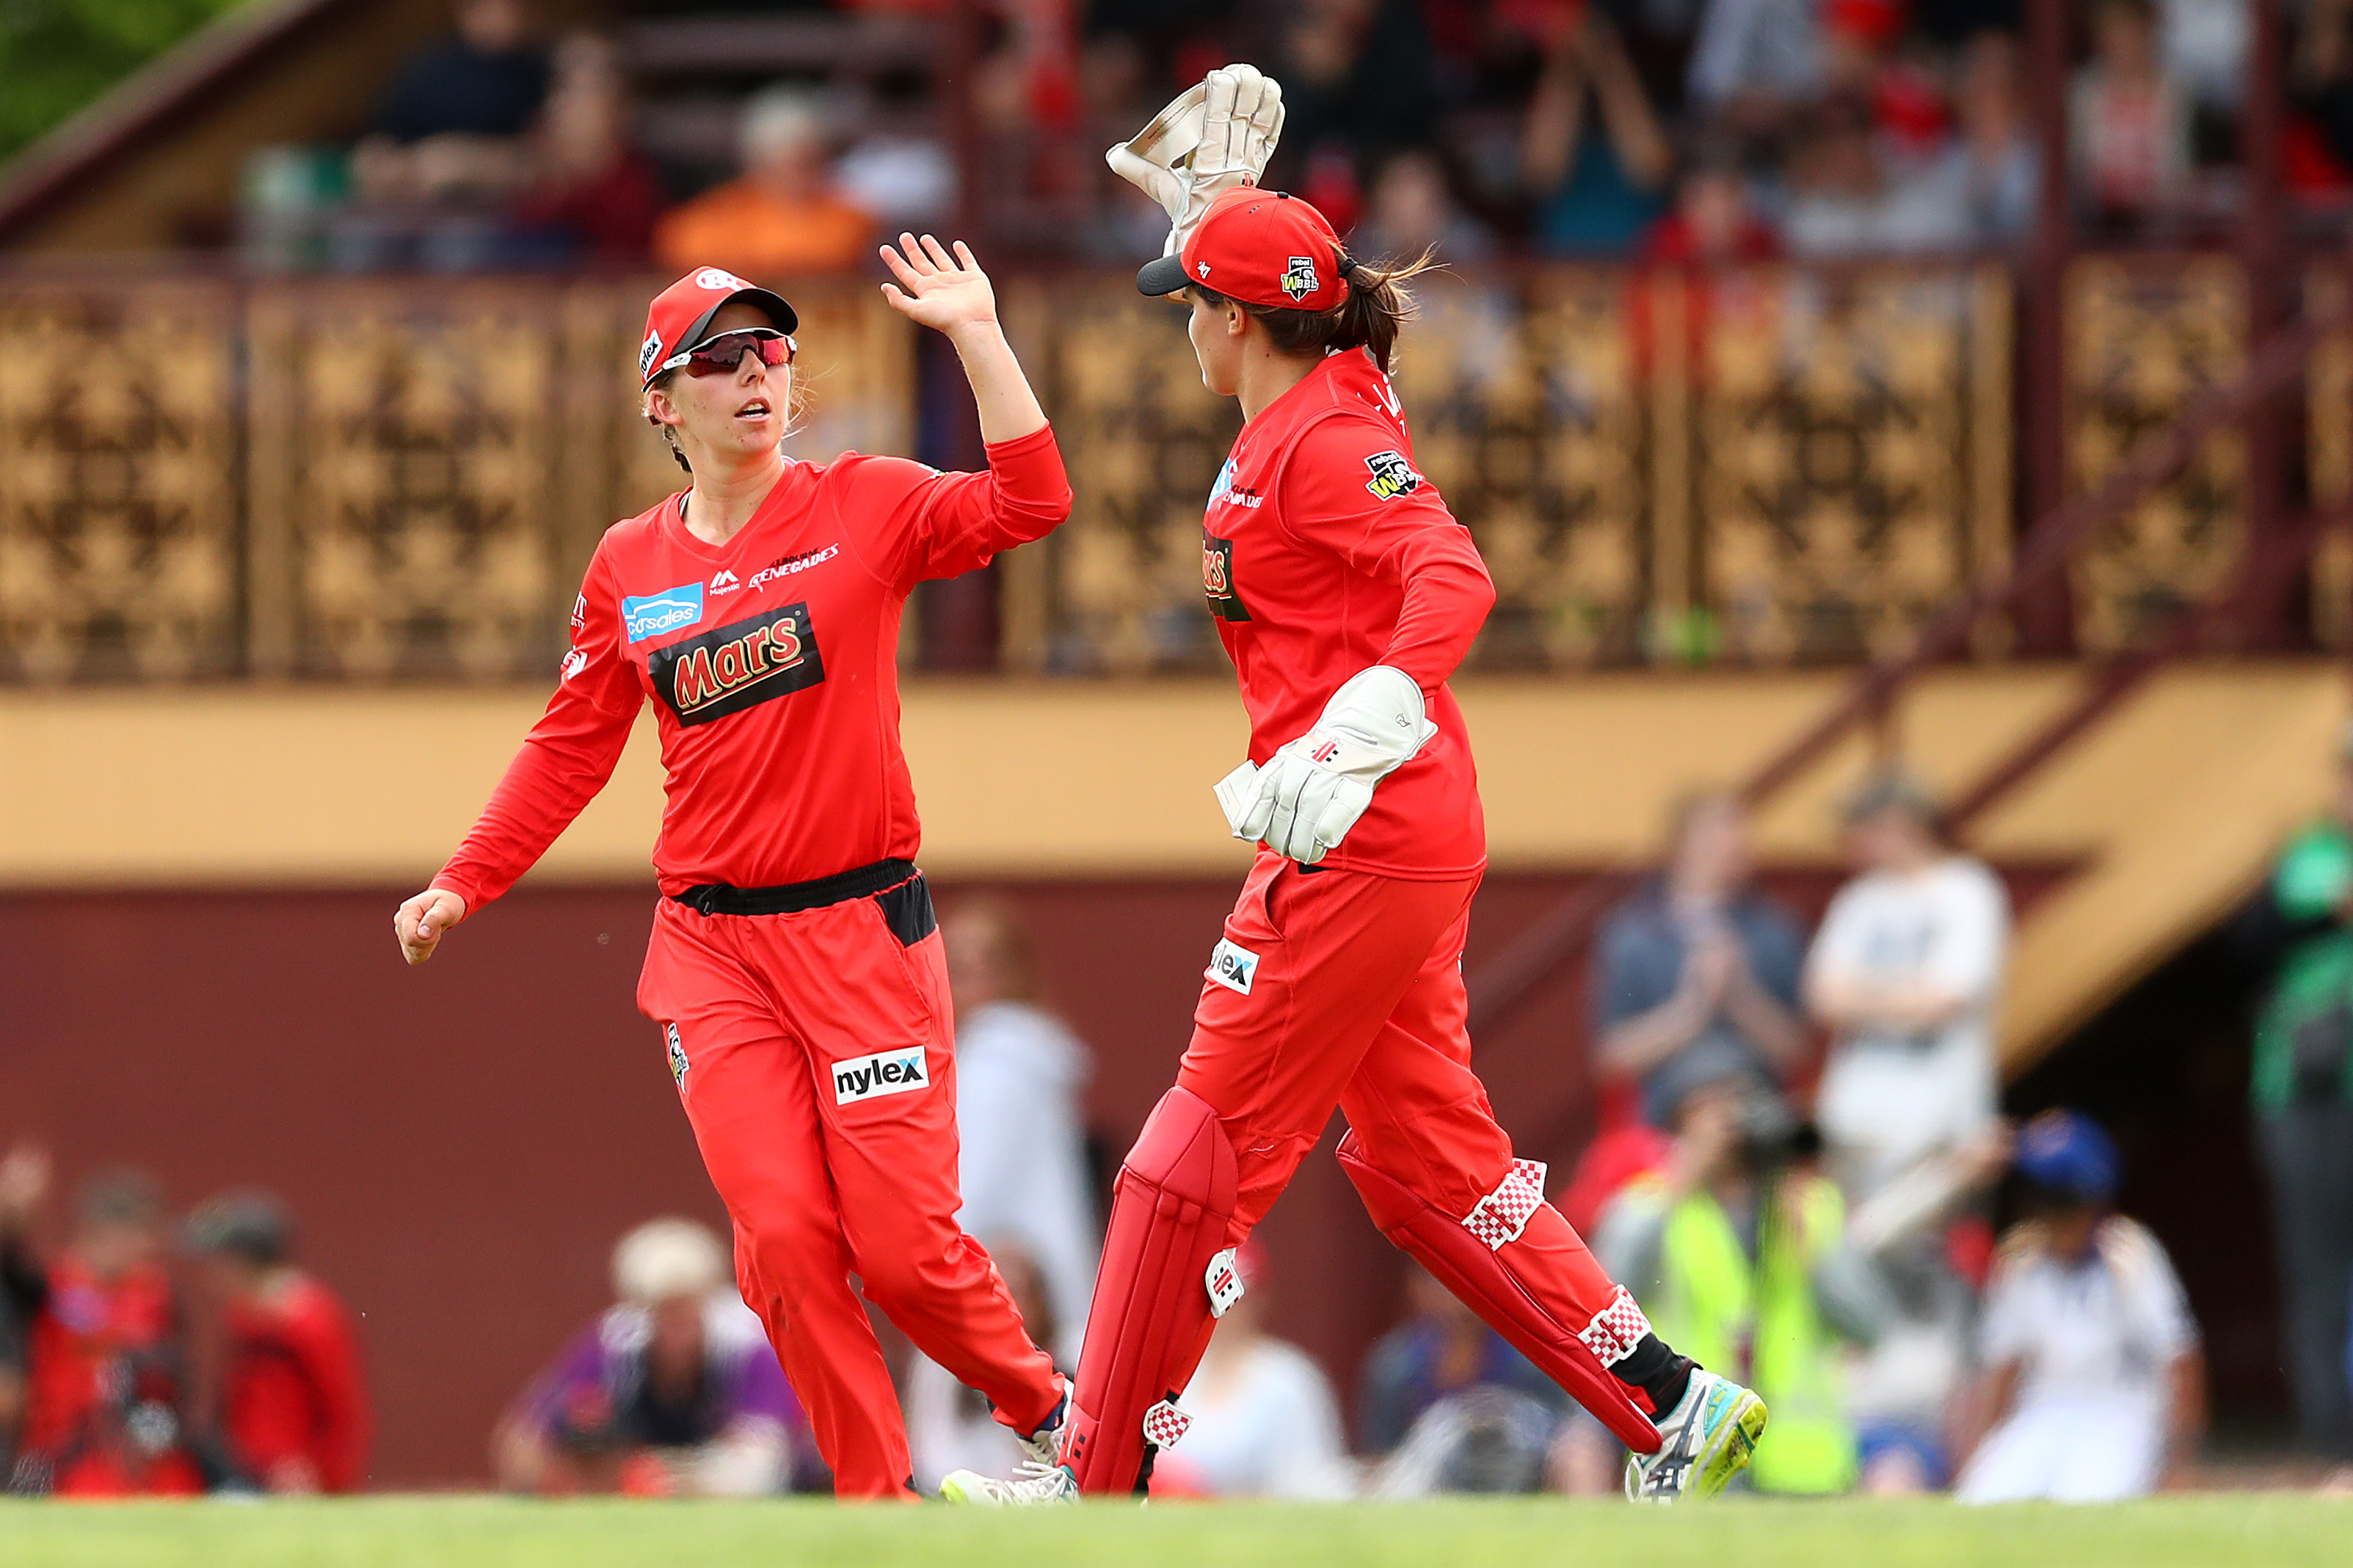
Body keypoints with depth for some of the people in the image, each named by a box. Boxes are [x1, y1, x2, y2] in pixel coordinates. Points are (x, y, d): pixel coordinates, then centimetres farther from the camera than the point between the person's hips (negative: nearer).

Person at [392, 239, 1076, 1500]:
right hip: (711, 947, 2)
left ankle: (1043, 1404, 23)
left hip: (862, 927, -2)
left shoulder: (862, 508, -1)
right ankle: (876, 1500, 3)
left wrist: (974, 335, -19)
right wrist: (465, 884, 9)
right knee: (783, 1238, -10)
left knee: (905, 1246, -5)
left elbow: (1027, 503, -17)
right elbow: (570, 748, 14)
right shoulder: (629, 567, 7)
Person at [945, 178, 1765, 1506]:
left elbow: (1453, 576, -31)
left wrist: (1364, 729, -44)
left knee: (1206, 1149, -4)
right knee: (1425, 1160, 13)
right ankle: (1675, 1409, 12)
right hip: (1408, 846, 10)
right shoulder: (1329, 401, 13)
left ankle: (1100, 1486, 1)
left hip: (1359, 848, -10)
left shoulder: (1326, 443, -15)